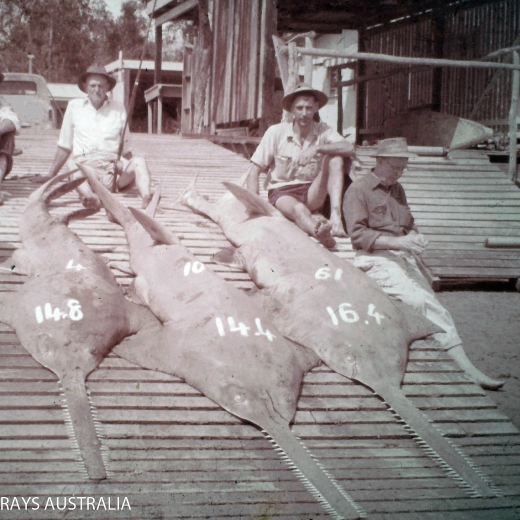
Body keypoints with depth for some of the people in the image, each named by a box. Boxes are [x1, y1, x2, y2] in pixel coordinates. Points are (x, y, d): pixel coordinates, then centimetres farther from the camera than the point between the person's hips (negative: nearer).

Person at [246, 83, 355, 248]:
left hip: (311, 193, 3)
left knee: (335, 158, -20)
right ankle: (321, 234, -72)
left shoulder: (323, 131, 0)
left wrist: (317, 148, -31)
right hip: (281, 192, -3)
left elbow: (349, 148, -18)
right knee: (299, 209, -38)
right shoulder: (276, 132, -5)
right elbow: (254, 172, -6)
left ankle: (335, 216, -37)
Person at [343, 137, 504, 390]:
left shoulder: (397, 189, 23)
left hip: (403, 257, 7)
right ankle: (464, 366, -28)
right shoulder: (358, 190, 0)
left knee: (433, 305, -12)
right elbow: (358, 234, -9)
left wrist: (415, 237, 3)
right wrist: (397, 241, -18)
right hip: (376, 259, -7)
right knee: (419, 300, -26)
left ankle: (466, 368, -23)